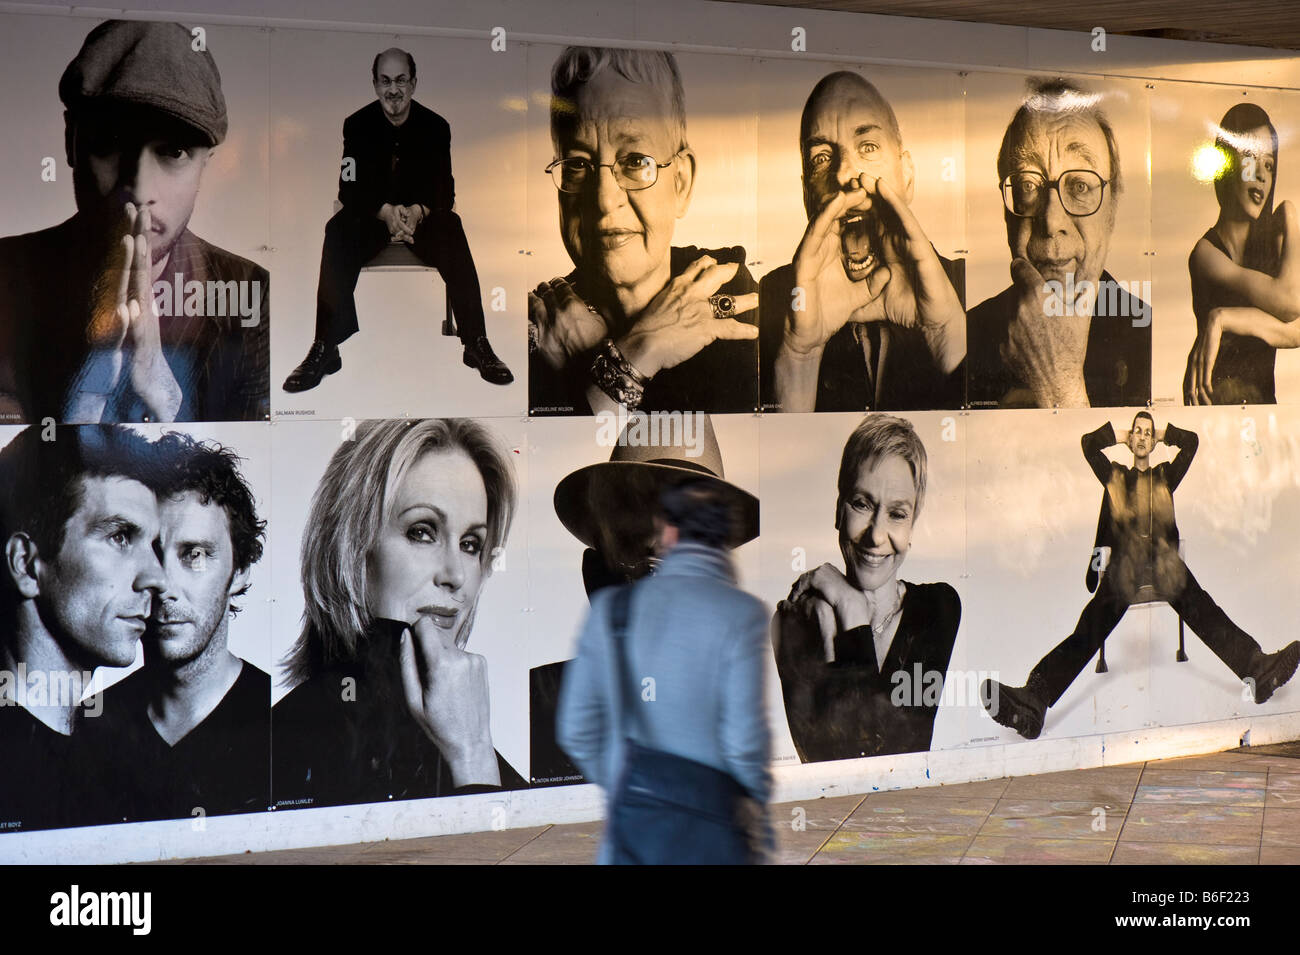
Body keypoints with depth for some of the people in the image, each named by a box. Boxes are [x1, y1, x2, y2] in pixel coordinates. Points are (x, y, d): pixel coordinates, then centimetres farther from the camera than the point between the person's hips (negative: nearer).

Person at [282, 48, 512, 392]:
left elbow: (445, 191, -5)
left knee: (452, 231, -33)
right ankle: (325, 348, -34)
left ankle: (477, 344, -32)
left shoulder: (435, 127, -2)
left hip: (423, 216, 0)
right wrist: (386, 212, -28)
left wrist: (418, 211, -29)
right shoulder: (357, 125, -3)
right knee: (337, 233, -32)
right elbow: (350, 189, -8)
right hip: (370, 215, 0)